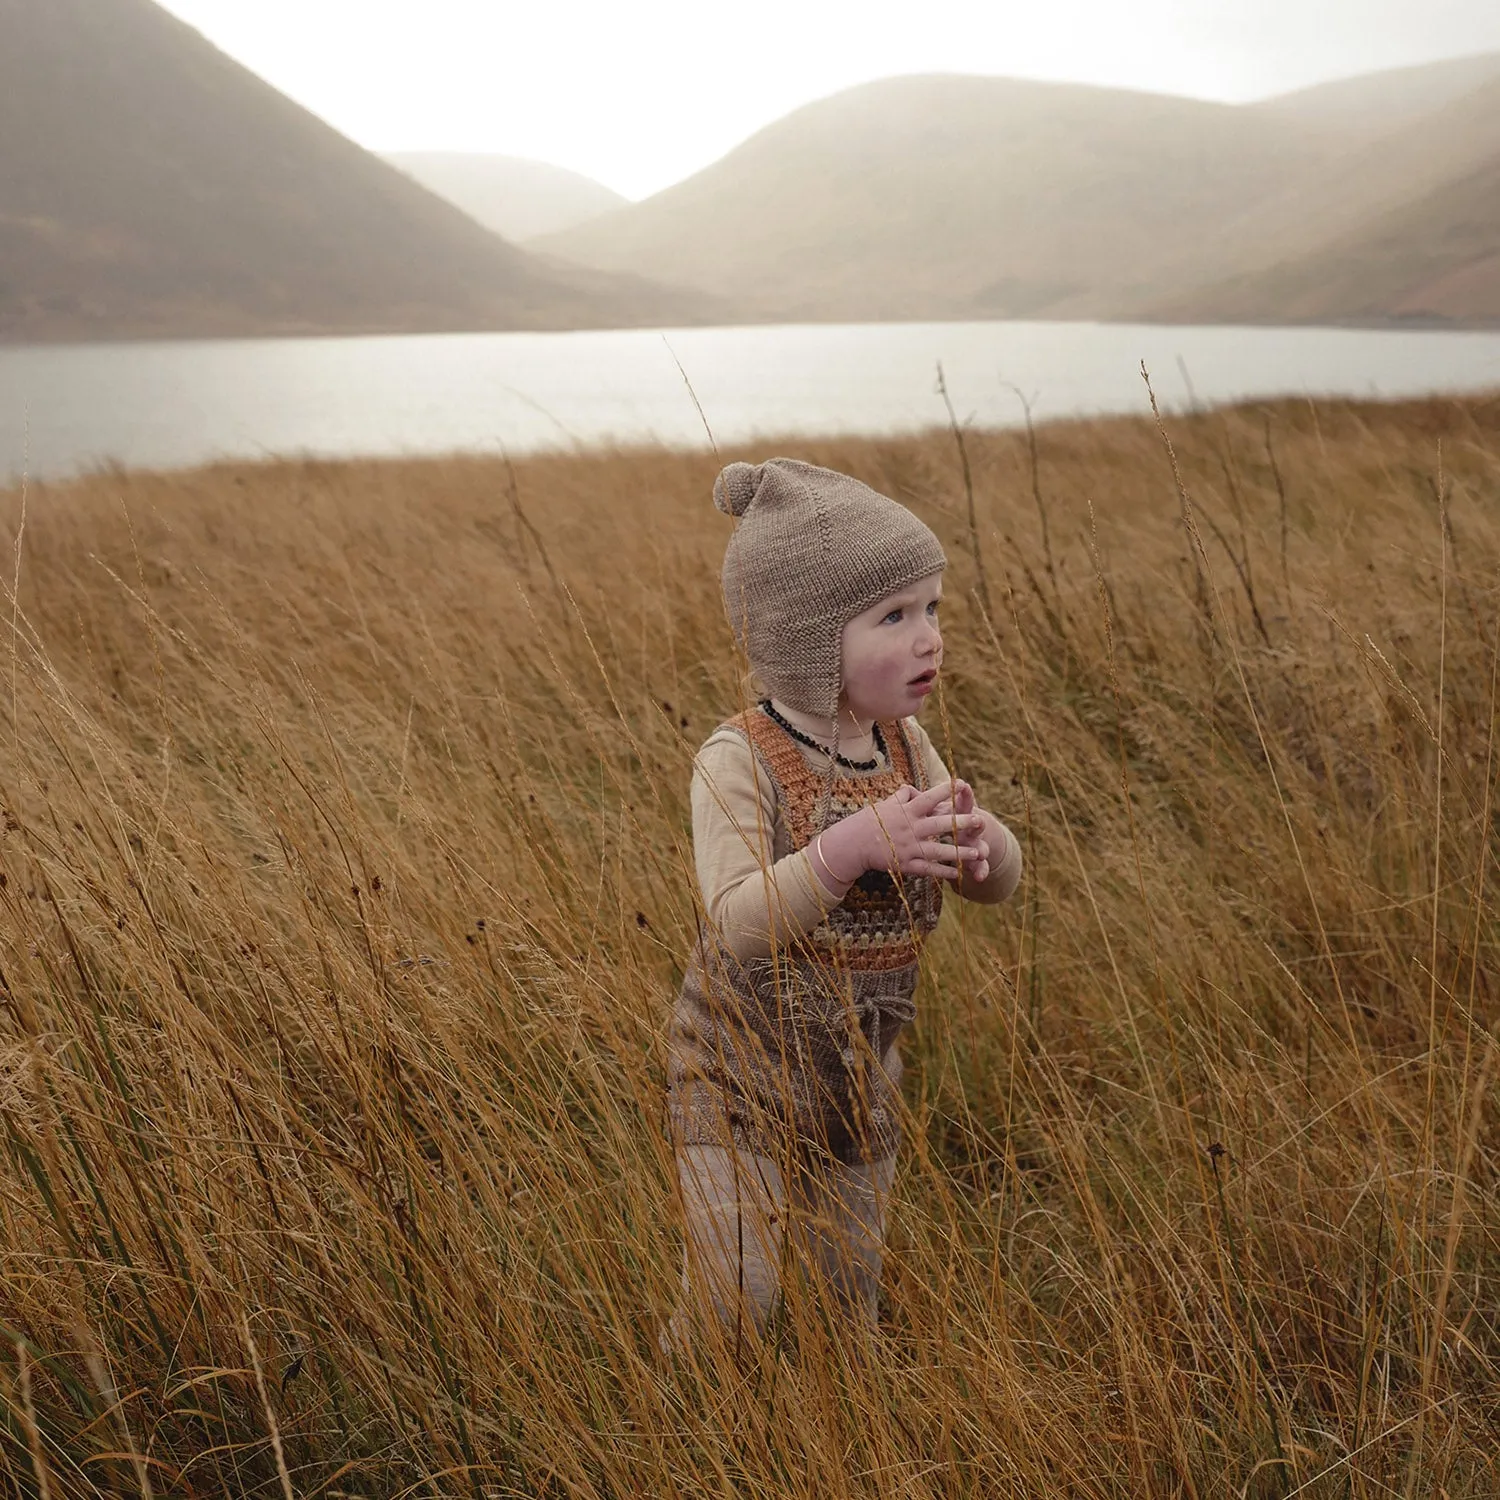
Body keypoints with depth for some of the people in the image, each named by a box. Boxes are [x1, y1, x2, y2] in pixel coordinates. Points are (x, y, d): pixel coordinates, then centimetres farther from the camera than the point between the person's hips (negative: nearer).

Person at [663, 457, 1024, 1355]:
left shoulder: (907, 745, -3)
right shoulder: (739, 761, -21)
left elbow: (998, 881, 0)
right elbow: (738, 924, -33)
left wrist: (980, 841, -25)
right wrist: (854, 846, -48)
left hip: (861, 1079, 6)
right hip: (743, 1076, -5)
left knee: (852, 1300, 18)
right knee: (732, 1305, -8)